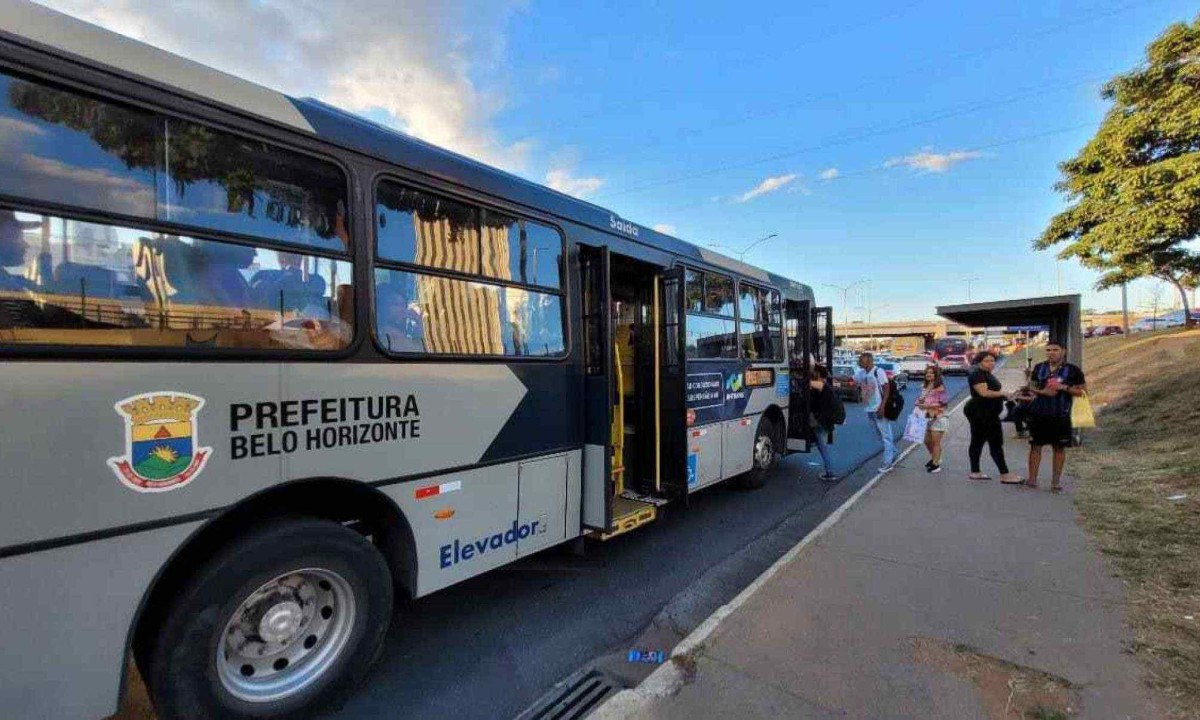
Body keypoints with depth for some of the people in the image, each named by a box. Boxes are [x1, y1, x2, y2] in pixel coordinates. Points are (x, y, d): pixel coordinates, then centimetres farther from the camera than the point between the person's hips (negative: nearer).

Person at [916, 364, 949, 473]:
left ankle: (936, 464, 10)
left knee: (936, 442, -1)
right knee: (927, 441, 15)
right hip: (928, 417, 7)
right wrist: (920, 403, -2)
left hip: (938, 418, -7)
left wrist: (928, 406, -20)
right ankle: (935, 458, 36)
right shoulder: (924, 387, 8)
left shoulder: (940, 387, -12)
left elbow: (942, 403, -16)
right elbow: (922, 400, 19)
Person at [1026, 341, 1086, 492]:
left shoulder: (1072, 370, -2)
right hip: (1038, 413, 2)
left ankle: (1056, 481, 16)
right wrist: (1041, 391, -8)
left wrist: (1064, 387, -17)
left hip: (1060, 415, -2)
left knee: (1059, 448, 6)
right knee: (1035, 445, 5)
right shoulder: (1039, 368, 5)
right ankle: (1032, 478, 11)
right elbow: (1031, 386, 12)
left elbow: (1083, 391, -1)